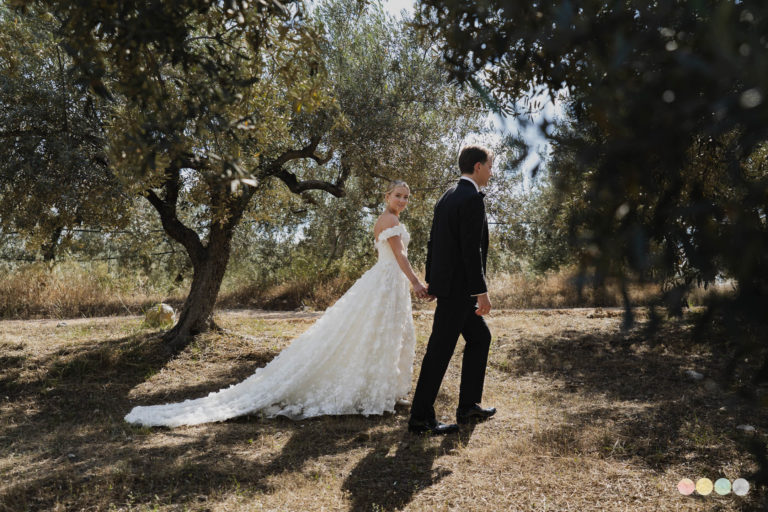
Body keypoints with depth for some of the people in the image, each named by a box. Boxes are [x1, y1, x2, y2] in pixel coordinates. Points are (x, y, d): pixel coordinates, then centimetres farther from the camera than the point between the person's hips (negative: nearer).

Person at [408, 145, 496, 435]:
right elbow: (471, 249, -21)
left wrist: (431, 280, 22)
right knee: (440, 350, -3)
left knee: (480, 337, 19)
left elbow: (433, 242, 17)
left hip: (445, 283, 10)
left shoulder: (447, 197, 14)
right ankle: (420, 418, 8)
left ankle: (469, 406, 25)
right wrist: (481, 291, -18)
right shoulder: (472, 198, -15)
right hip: (458, 287, -10)